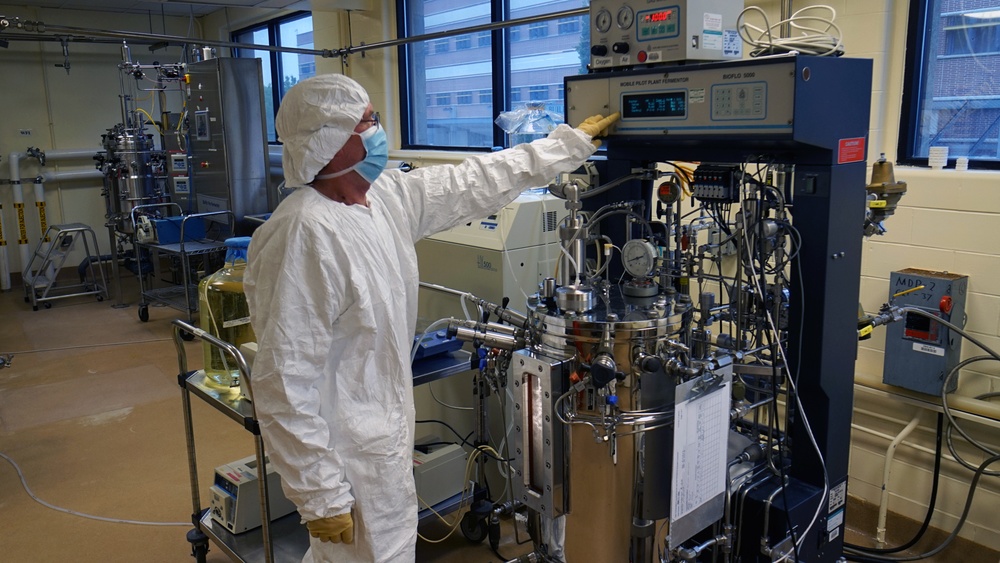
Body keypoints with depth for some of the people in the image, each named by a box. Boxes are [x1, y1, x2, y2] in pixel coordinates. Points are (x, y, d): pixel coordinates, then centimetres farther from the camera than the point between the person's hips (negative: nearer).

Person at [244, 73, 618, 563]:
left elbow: (474, 183, 11)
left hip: (386, 432, 9)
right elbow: (285, 381, -25)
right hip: (347, 455, -8)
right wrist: (320, 496, -21)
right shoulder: (304, 235, -25)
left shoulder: (387, 197, 0)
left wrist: (573, 143, 17)